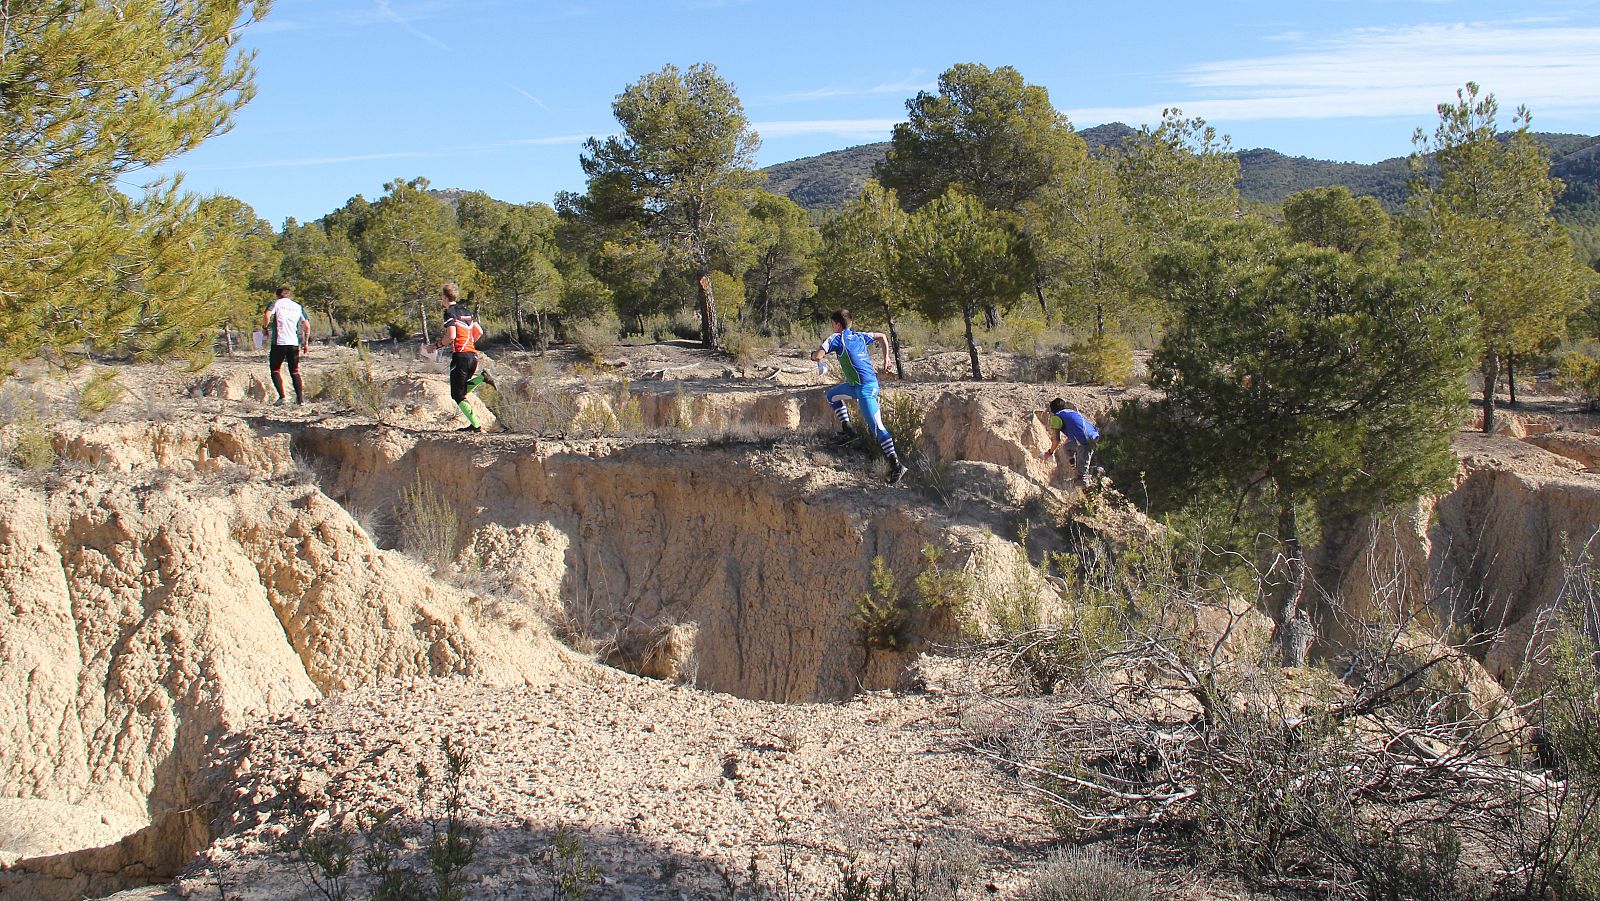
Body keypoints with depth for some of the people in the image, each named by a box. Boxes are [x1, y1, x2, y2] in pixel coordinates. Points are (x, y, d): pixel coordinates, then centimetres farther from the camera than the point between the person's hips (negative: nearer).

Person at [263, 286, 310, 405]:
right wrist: (305, 342, 17)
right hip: (294, 343, 3)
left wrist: (265, 328, 3)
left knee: (275, 370, 7)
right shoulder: (298, 307, 14)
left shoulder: (276, 303, 4)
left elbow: (267, 316, -15)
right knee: (295, 372, 13)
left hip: (279, 343, -3)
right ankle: (300, 398, 3)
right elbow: (307, 326, 10)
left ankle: (281, 397, -8)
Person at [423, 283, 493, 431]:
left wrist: (435, 346, -5)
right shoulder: (465, 311, 18)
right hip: (473, 354, 8)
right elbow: (479, 332, 18)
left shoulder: (450, 312, -6)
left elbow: (451, 336, -18)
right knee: (462, 390, 19)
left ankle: (476, 425, -7)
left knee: (457, 395, 1)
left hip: (460, 356, -8)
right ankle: (481, 377, -4)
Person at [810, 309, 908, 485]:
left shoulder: (836, 338, -6)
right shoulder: (859, 336, 15)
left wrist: (813, 355, 10)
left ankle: (896, 465, -14)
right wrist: (886, 358, 27)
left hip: (865, 387, -9)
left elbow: (817, 356, -14)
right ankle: (847, 430, 20)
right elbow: (882, 336, 26)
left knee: (876, 426, -11)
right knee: (832, 395, 25)